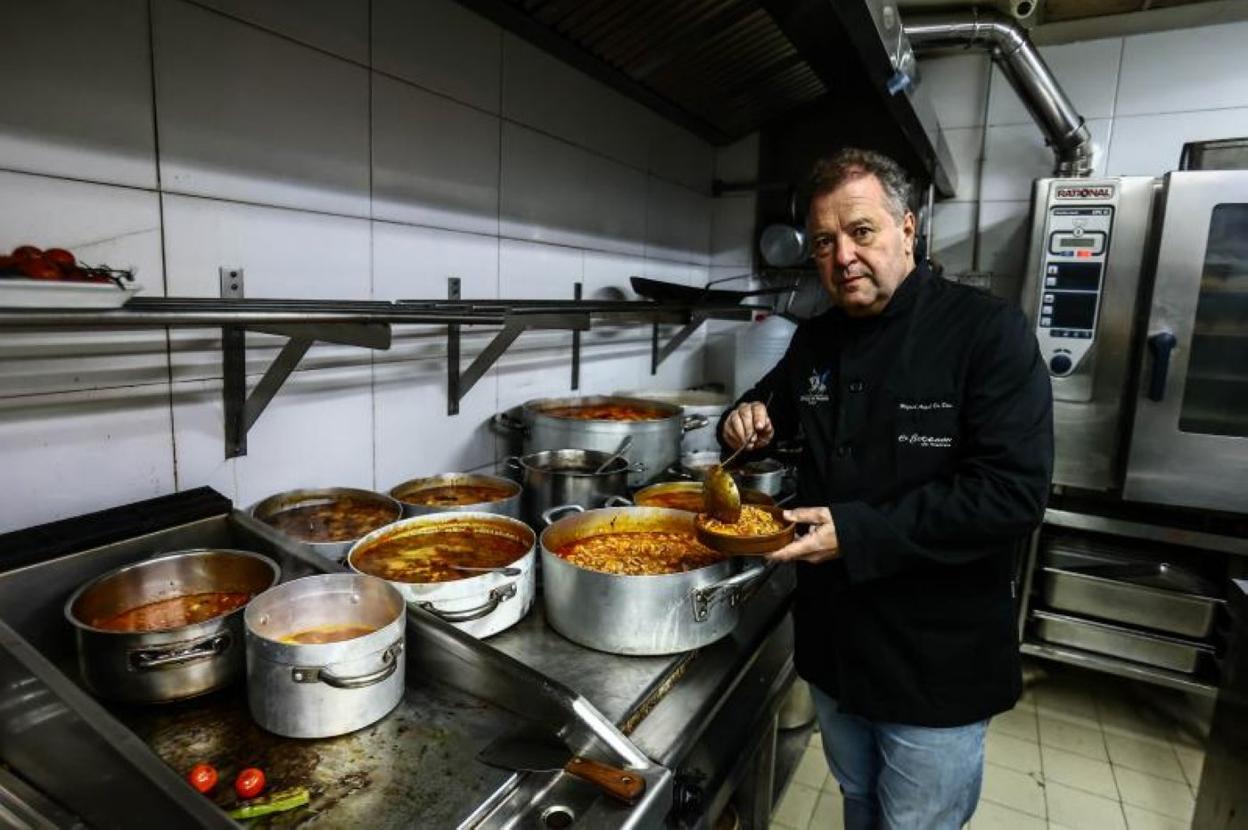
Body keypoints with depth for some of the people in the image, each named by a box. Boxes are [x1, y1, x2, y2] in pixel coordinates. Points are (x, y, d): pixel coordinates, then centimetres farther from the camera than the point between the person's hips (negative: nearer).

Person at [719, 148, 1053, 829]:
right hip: (833, 640, 5)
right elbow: (773, 406, 18)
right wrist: (748, 421, -6)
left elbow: (1015, 491, -24)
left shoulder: (987, 331, -16)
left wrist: (860, 533, -28)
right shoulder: (814, 340, 2)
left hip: (937, 663, -5)